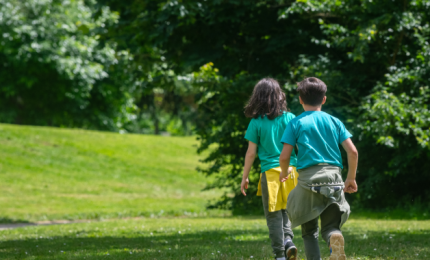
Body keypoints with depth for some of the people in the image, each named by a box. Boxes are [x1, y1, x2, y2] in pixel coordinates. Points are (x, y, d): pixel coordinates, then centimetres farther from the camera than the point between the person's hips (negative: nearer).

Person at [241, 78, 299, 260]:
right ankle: (288, 239, -4)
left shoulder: (257, 123, -3)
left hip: (270, 171, -2)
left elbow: (251, 152, -1)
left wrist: (245, 177, 8)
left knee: (274, 215, 5)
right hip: (290, 169, 2)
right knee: (286, 210, 18)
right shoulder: (289, 118, 2)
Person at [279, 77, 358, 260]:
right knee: (330, 226, 7)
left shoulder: (296, 123, 3)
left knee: (309, 231, 11)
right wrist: (351, 178, 17)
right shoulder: (334, 122, 11)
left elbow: (284, 157, -2)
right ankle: (335, 238, -30)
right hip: (333, 179, 2)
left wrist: (284, 174, 19)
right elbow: (352, 152, 4)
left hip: (308, 179, -2)